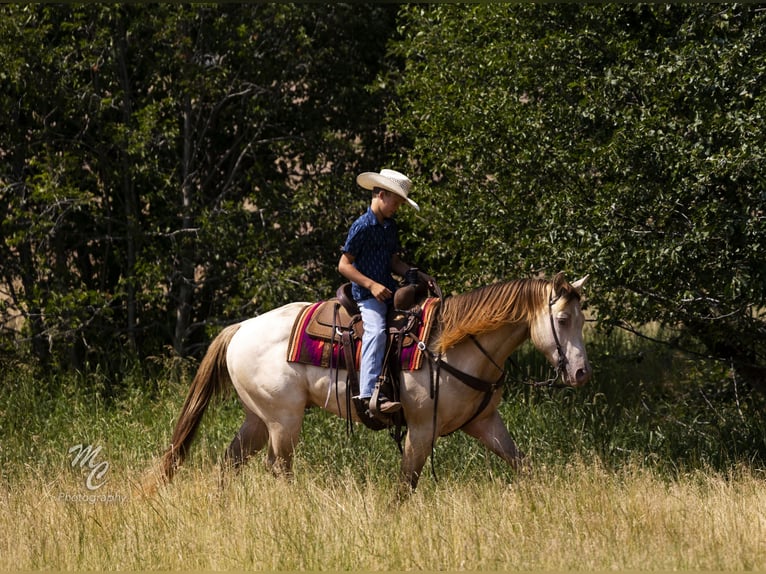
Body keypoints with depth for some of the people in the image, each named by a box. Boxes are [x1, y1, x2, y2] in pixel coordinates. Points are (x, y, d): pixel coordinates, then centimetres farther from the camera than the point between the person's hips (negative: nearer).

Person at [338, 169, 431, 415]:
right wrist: (372, 285, -20)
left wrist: (417, 275, 6)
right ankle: (370, 394, -41)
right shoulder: (362, 227, -10)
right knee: (376, 330, -31)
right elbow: (344, 265, -11)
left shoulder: (391, 227, 15)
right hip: (366, 294, -9)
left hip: (389, 291, 9)